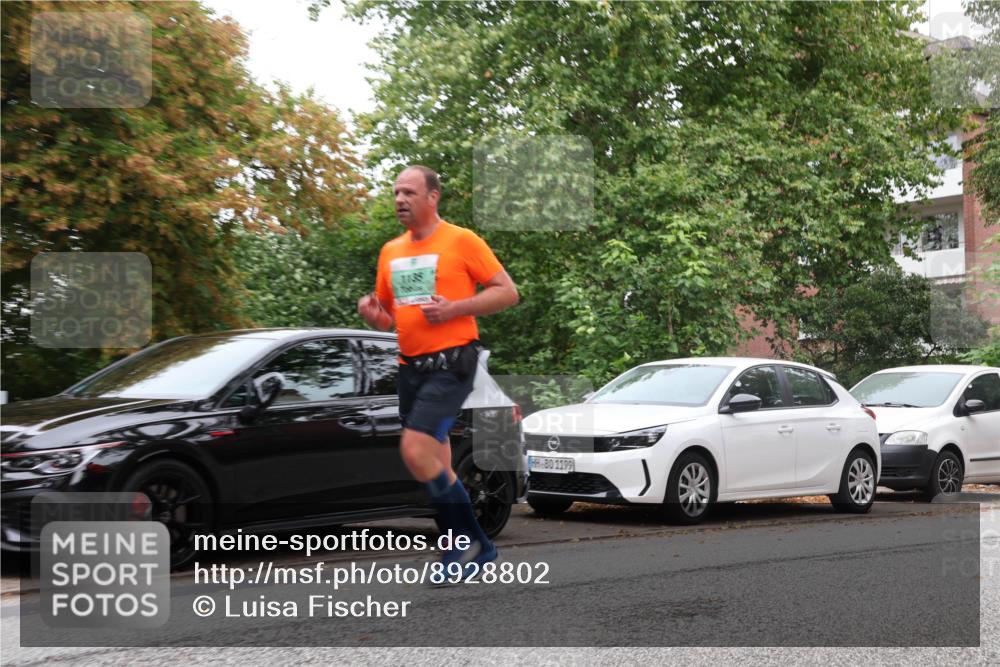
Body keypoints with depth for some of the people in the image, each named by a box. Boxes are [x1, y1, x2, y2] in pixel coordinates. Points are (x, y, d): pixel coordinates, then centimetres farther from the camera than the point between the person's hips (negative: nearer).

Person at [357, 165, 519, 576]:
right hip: (410, 367, 7)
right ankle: (474, 549, 23)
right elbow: (387, 317, 21)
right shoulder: (390, 251, 12)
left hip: (451, 363, -7)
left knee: (415, 450, -20)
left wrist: (454, 308, -17)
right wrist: (372, 313, -3)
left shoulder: (461, 241, -6)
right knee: (437, 464, 10)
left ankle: (468, 539, -3)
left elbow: (508, 292, -5)